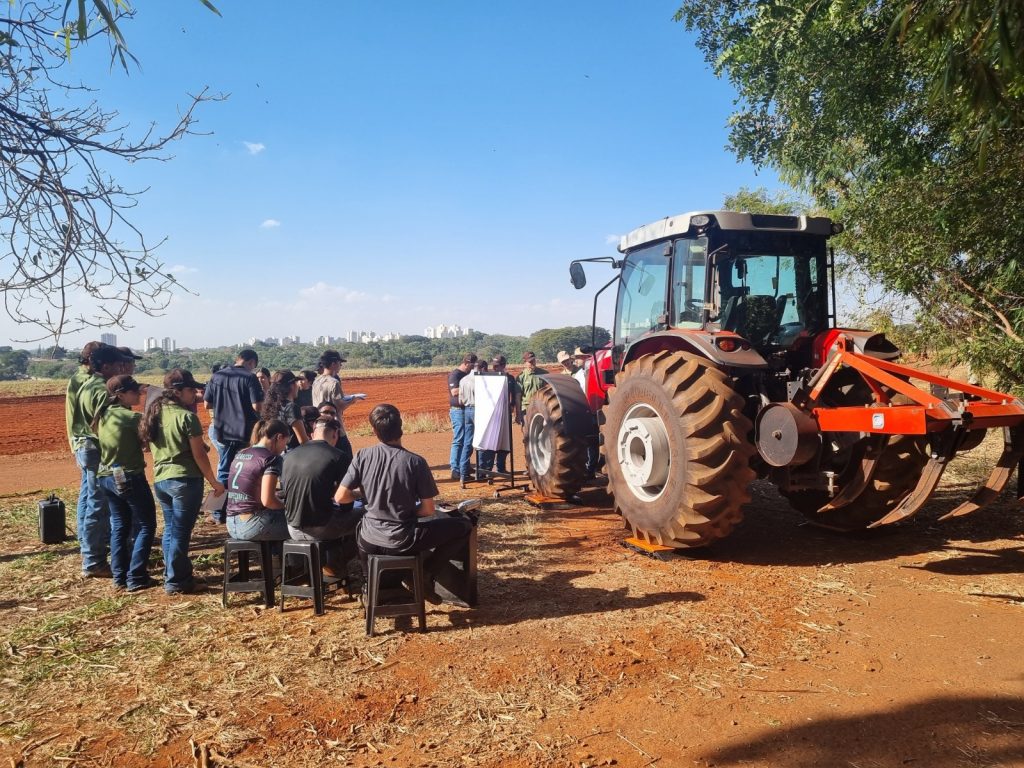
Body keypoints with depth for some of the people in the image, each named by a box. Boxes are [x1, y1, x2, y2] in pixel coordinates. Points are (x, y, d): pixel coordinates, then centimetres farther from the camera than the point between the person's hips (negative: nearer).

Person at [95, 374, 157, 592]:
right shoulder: (132, 417, -18)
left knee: (119, 526, 17)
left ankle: (119, 577, 21)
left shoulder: (103, 415, 6)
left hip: (107, 477, 8)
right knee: (146, 526, 3)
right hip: (130, 478, -8)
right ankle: (136, 578, 2)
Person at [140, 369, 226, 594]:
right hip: (185, 480, -8)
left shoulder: (153, 414, 8)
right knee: (180, 532, 1)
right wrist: (215, 482, -6)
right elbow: (199, 455, -14)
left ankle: (173, 575, 28)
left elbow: (151, 447, 16)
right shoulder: (186, 416, -15)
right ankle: (176, 582, 9)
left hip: (160, 479, 8)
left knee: (170, 529, 18)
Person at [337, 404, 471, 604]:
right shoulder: (415, 462, -14)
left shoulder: (363, 456, -7)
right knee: (464, 527, 12)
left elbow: (341, 497, -4)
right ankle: (426, 574, 4)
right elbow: (428, 510, -10)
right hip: (402, 542, -3)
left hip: (369, 542, 3)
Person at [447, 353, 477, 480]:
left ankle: (465, 467, 21)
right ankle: (456, 470, -5)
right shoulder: (455, 374, -11)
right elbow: (454, 392, -24)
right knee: (459, 440, -8)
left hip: (468, 410, 9)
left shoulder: (468, 374, 15)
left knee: (468, 440, 12)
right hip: (458, 410, -9)